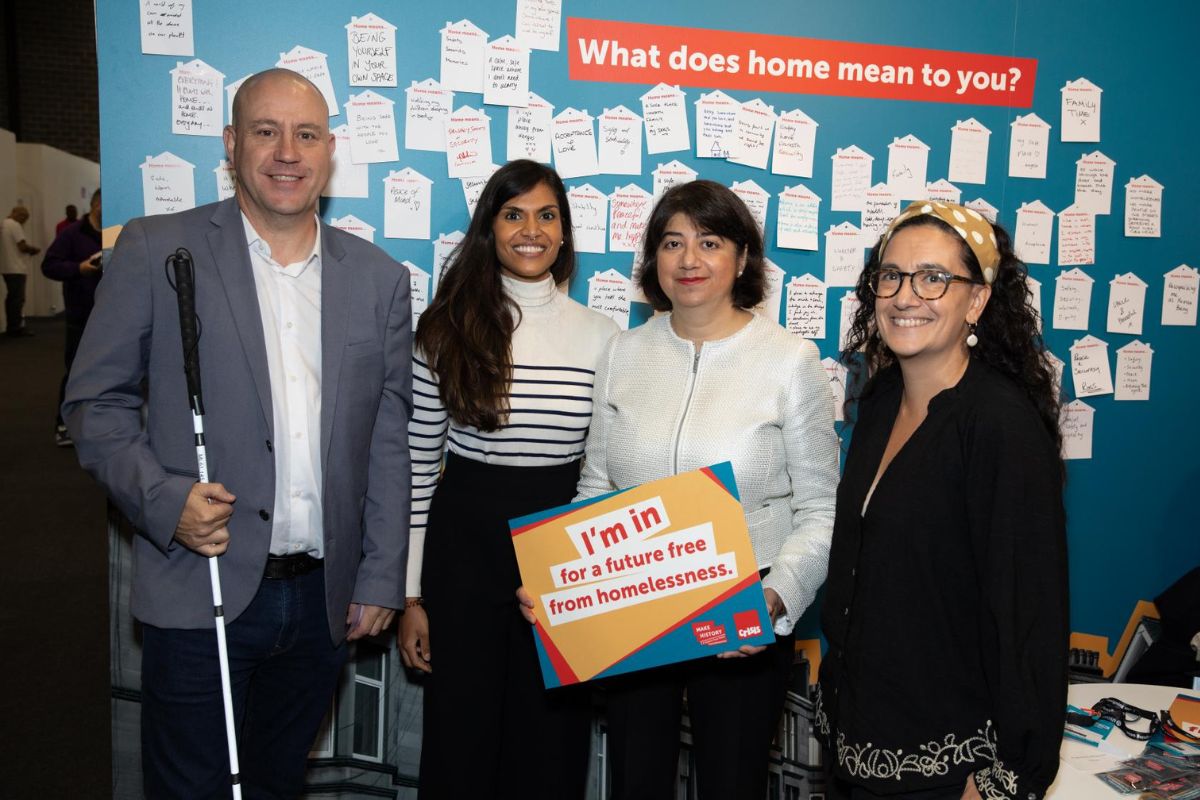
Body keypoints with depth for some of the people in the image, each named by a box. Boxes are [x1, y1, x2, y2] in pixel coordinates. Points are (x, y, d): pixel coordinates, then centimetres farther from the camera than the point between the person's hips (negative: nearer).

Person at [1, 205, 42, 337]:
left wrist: (28, 249, 14)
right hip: (16, 268, -9)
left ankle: (11, 326, 17)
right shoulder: (15, 225, -13)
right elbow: (22, 246, -19)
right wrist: (34, 249, -2)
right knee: (18, 298, -5)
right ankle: (17, 327, -5)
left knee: (11, 297, 14)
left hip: (5, 268, 9)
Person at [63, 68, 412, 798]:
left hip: (326, 599, 3)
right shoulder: (155, 251, -3)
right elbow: (97, 402, 0)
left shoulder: (379, 278, 5)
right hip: (201, 594, -2)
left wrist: (381, 579, 3)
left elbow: (388, 438, 6)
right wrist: (164, 499, -16)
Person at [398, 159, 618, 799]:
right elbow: (417, 466, 0)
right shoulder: (447, 327, -3)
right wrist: (411, 594, 0)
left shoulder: (599, 335, 0)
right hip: (466, 543, 0)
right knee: (459, 730, 12)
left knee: (552, 733, 13)